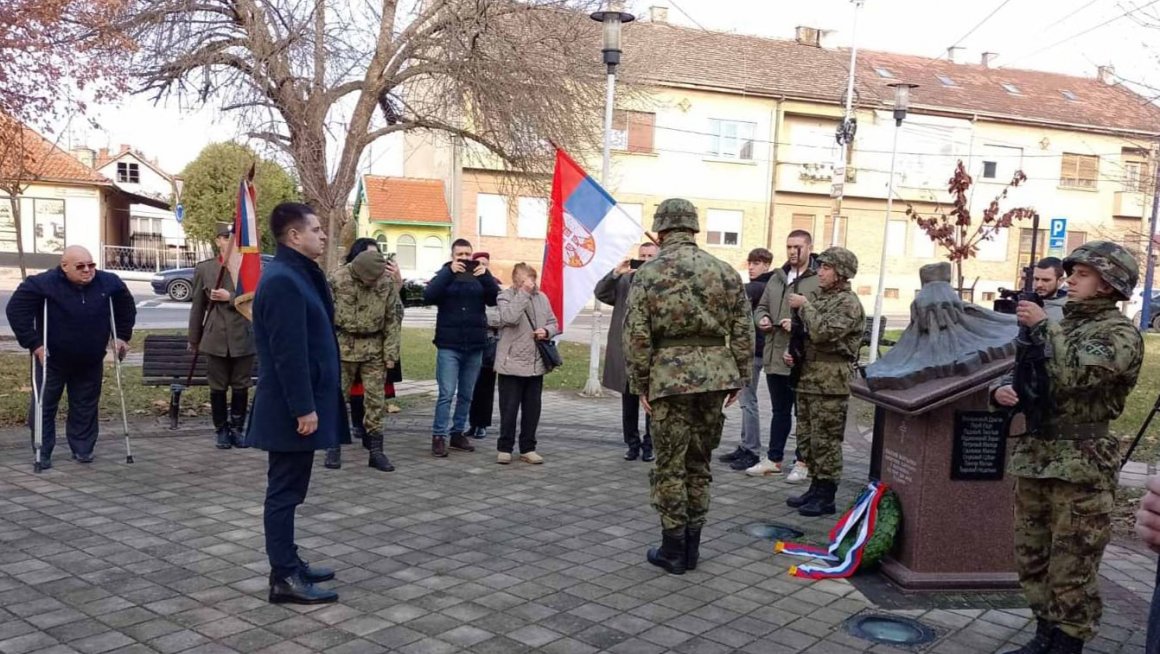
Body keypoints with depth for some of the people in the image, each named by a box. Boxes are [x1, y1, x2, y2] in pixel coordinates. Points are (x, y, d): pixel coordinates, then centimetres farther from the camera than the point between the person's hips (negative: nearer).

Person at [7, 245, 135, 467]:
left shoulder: (109, 283, -5)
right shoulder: (42, 284, -17)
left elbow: (127, 307, 12)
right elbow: (15, 310, -15)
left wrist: (122, 336, 5)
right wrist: (33, 343, -19)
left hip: (91, 362, 3)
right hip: (52, 360, -2)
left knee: (86, 407, 9)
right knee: (44, 406, 4)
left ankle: (83, 449, 21)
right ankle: (42, 453, 16)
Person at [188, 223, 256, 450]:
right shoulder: (204, 269, 5)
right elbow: (198, 306, 9)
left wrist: (230, 297, -16)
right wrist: (194, 339, 13)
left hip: (243, 338, -1)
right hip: (215, 338, 1)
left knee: (241, 387, 7)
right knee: (218, 387, 6)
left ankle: (237, 429, 21)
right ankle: (221, 430, 19)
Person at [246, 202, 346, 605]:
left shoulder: (298, 275, 14)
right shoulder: (283, 281, -19)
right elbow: (288, 353, -23)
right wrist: (304, 408, -22)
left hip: (301, 404, 10)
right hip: (291, 410, -10)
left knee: (288, 490, 17)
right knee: (284, 491, -1)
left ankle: (289, 564, 27)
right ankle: (284, 578, 7)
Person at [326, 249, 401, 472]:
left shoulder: (387, 282, -4)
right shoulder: (337, 279, -10)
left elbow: (391, 319, 2)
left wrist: (391, 353, 0)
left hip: (374, 347, 2)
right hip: (343, 345, -1)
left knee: (376, 399, 2)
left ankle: (376, 450, 10)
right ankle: (334, 447, 17)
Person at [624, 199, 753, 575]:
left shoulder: (648, 275, -3)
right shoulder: (725, 272, 6)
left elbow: (637, 336, -7)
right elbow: (743, 332, 5)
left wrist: (640, 385, 1)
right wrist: (739, 377, 11)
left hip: (669, 377, -3)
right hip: (714, 375, 4)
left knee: (670, 466, 6)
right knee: (699, 463, 14)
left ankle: (673, 550, 12)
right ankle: (691, 548, 22)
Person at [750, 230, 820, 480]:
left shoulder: (819, 280, -8)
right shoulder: (777, 277, 15)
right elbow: (761, 306, 23)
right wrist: (762, 318, 3)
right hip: (775, 356, 7)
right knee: (779, 411, 17)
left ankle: (803, 462, 17)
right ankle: (774, 459, 27)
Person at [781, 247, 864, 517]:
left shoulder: (848, 303, -10)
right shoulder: (820, 297, 18)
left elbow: (822, 333, -24)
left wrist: (804, 306, -13)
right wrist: (791, 351, 10)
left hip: (830, 383, -9)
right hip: (807, 378, 9)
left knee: (825, 441, -4)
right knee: (806, 438, 14)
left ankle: (826, 498, 5)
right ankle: (816, 487, 26)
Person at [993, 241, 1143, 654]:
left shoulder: (1121, 333, -7)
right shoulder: (1058, 325, 15)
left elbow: (1075, 376, -23)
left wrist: (1042, 327, -16)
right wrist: (1002, 391, -3)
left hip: (1081, 464, -7)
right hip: (1033, 457, 7)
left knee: (1072, 569, -1)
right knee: (1031, 558, 14)